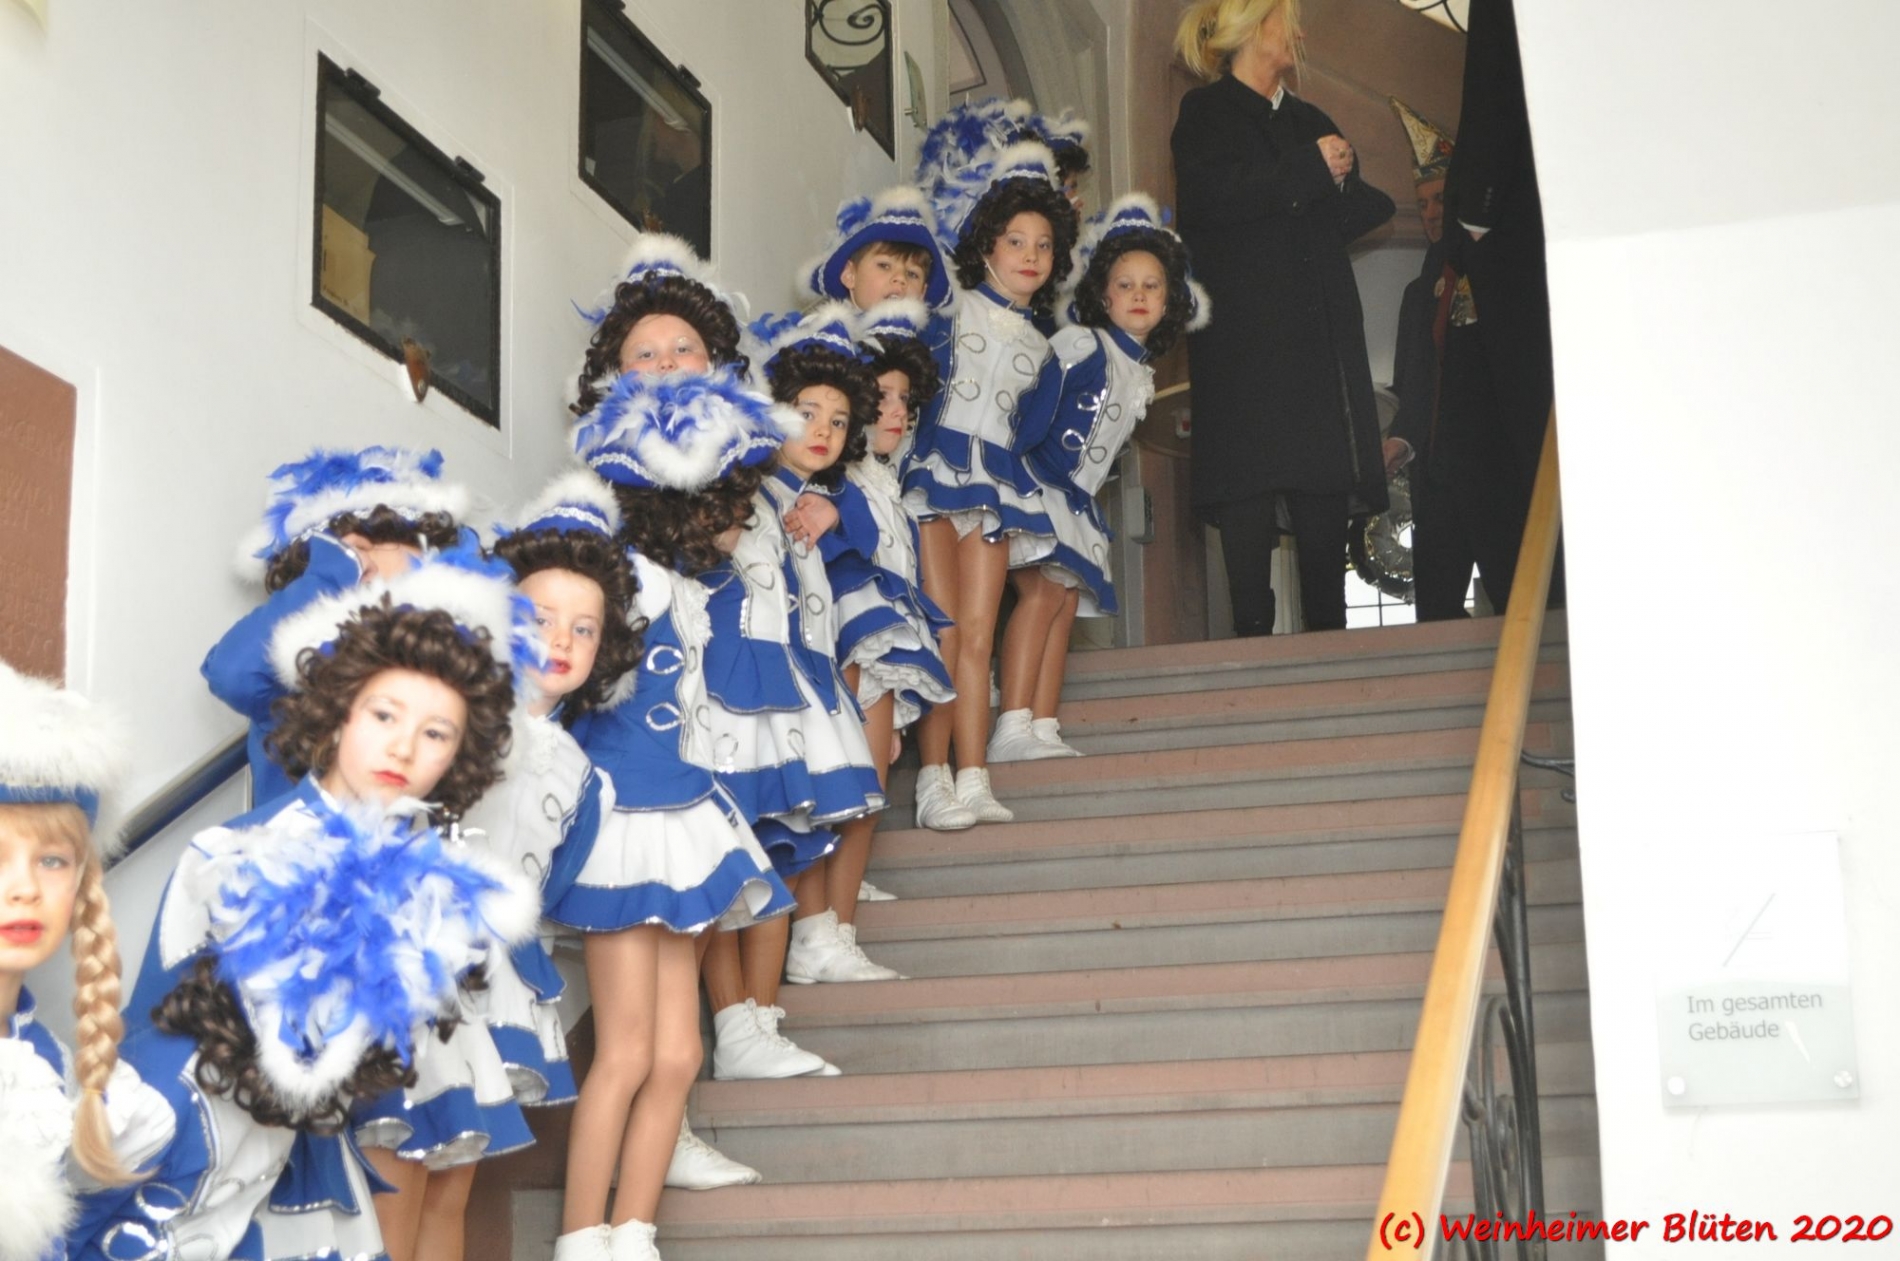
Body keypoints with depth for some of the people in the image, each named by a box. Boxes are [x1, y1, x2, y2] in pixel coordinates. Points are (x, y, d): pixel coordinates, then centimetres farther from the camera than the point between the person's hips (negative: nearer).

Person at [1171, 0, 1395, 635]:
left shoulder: (1310, 122, 27)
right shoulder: (1206, 112, 10)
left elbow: (1356, 213, 20)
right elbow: (1207, 196, -10)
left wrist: (1341, 180, -2)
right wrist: (1310, 169, -7)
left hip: (1320, 330, 6)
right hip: (1244, 332, -5)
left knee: (1325, 485, -3)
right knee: (1250, 483, -14)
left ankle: (1328, 630, -4)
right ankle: (1252, 631, -17)